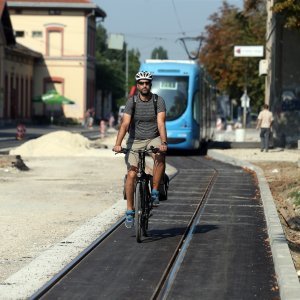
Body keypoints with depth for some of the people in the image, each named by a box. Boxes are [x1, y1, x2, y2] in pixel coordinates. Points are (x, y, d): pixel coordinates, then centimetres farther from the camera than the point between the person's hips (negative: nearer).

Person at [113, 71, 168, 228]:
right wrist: (118, 144, -31)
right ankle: (129, 211, -2)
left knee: (160, 157, -34)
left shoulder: (158, 101, -8)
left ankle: (155, 192, -19)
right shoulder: (132, 101, -7)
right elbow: (125, 124, -17)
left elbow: (161, 123, -19)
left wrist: (163, 142, -36)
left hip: (153, 139, 0)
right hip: (135, 141, 0)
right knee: (131, 174, -13)